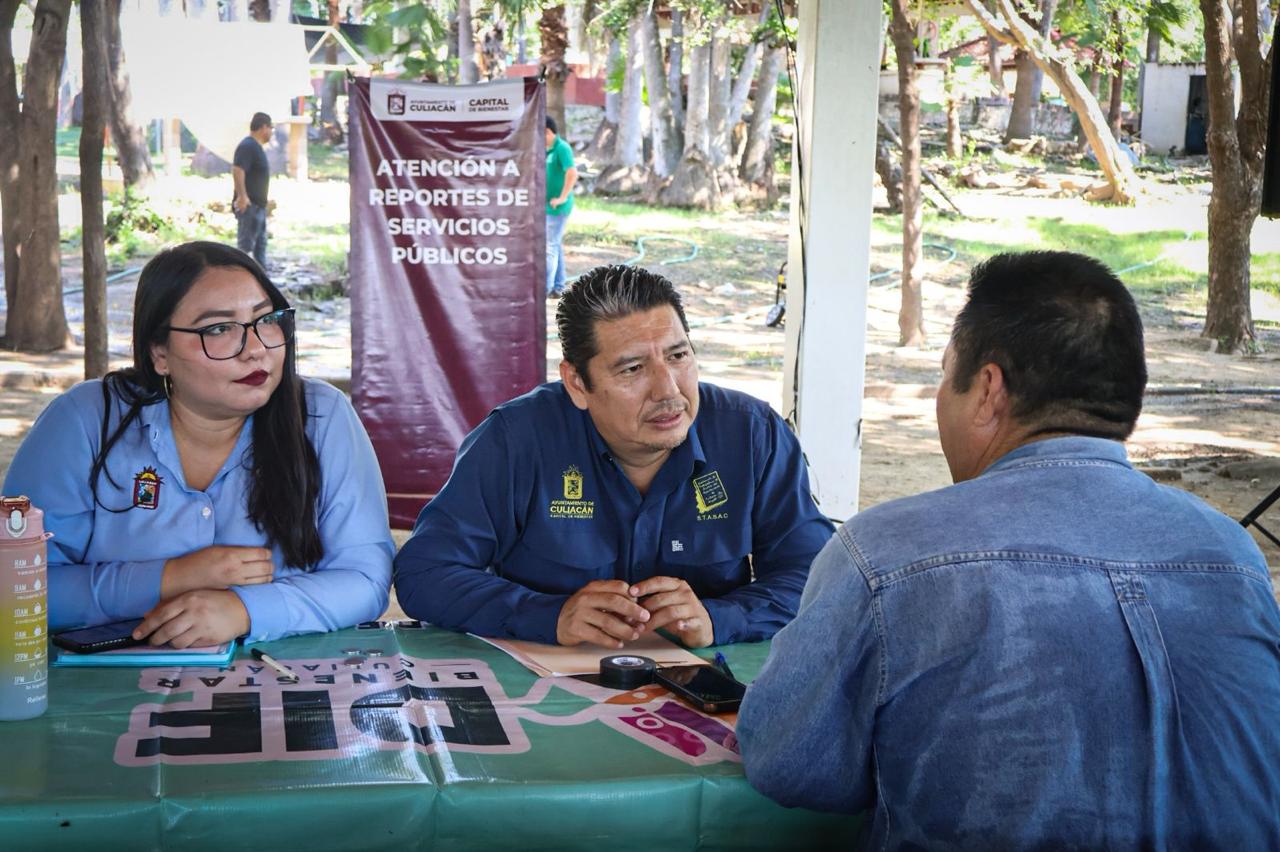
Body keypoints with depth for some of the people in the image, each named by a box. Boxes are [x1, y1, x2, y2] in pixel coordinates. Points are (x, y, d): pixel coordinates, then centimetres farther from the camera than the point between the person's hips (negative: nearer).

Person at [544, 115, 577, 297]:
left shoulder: (562, 148, -15)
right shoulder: (548, 150, 11)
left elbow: (572, 174, -27)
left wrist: (562, 197, -22)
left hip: (557, 207, -9)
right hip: (547, 206, 9)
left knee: (550, 246, -6)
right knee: (556, 245, 12)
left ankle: (546, 287, -3)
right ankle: (558, 287, 18)